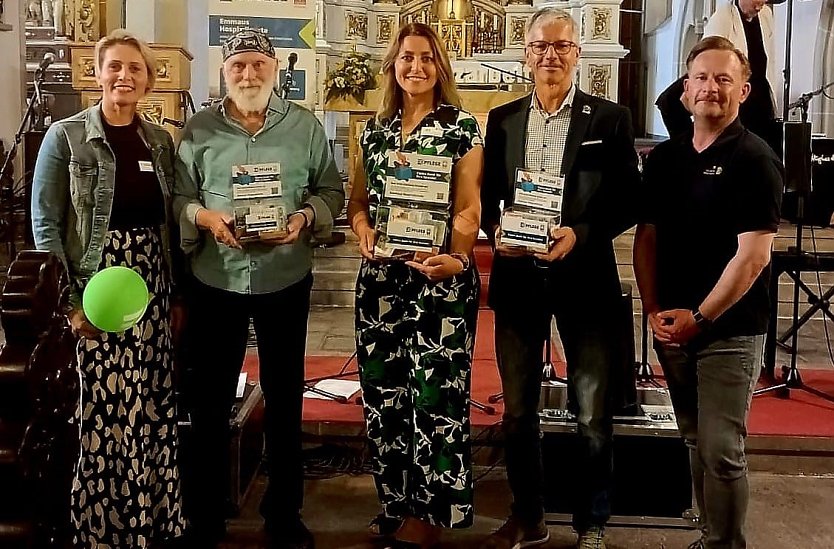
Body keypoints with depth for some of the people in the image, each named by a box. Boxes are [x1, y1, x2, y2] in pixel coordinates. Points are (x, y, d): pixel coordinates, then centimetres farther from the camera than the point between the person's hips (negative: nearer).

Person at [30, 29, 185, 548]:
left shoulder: (160, 140, 9)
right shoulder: (66, 136, -3)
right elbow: (45, 222, -5)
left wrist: (179, 294, 9)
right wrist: (68, 300, -12)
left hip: (152, 286, 4)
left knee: (154, 408, 7)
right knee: (101, 410, -1)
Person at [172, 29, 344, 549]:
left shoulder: (306, 125, 2)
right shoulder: (198, 129, 1)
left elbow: (331, 190, 4)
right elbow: (177, 197, 3)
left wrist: (305, 217, -15)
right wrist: (204, 216, -17)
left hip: (286, 279, 0)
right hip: (215, 281, 0)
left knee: (284, 396, 13)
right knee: (210, 399, 9)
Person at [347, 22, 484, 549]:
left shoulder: (462, 125, -1)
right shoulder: (375, 129, 13)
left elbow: (468, 207, -7)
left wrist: (456, 258, -24)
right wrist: (363, 232, -5)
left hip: (441, 275, -5)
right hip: (381, 276, 5)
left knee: (434, 392, -2)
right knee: (383, 389, 10)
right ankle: (396, 501, 26)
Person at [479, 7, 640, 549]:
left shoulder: (611, 118, 0)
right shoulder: (502, 119, 8)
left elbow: (628, 200, -3)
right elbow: (486, 196, 10)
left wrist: (580, 233, -18)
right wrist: (495, 230, -10)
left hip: (583, 277, -2)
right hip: (517, 278, 3)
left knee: (593, 414, 7)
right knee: (518, 408, 13)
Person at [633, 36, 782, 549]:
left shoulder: (755, 160, -9)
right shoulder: (664, 158, 9)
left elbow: (753, 256, -15)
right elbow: (646, 238, 9)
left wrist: (699, 317, -15)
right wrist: (655, 310, -2)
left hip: (730, 330, -6)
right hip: (672, 326, 6)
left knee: (722, 451, -4)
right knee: (696, 443, 15)